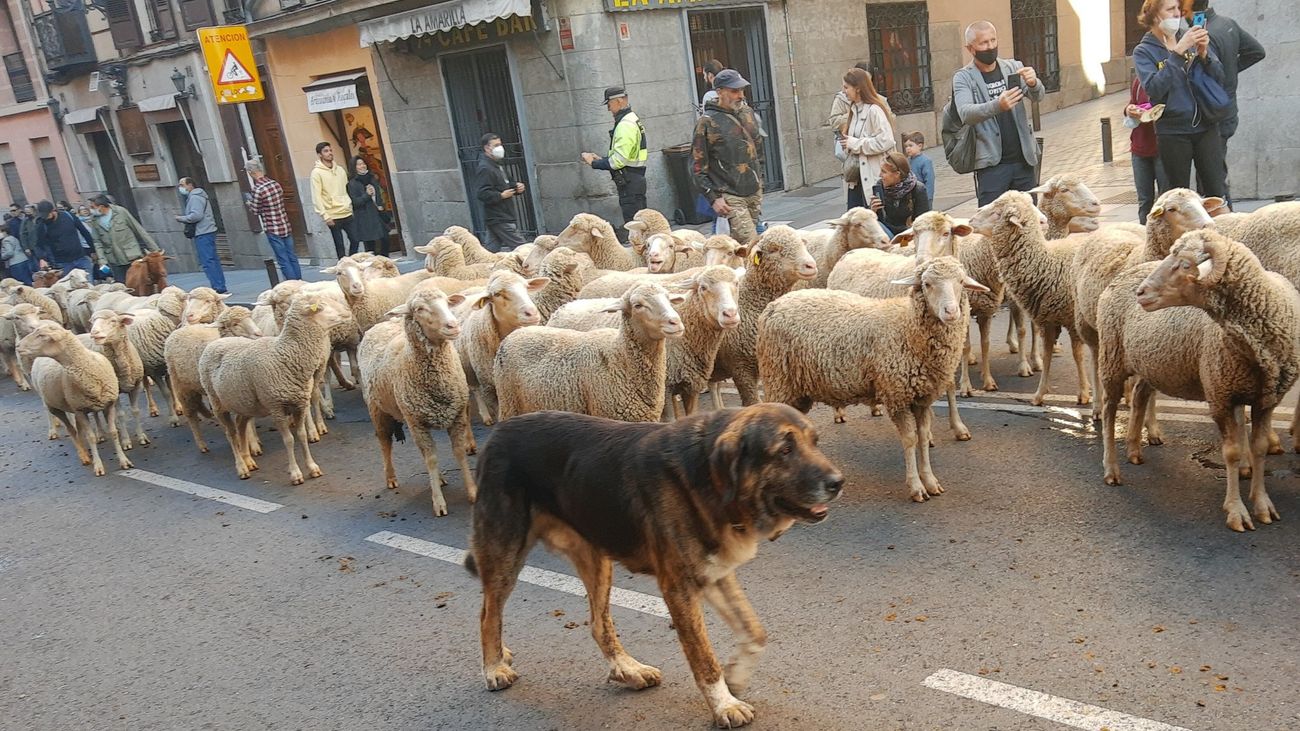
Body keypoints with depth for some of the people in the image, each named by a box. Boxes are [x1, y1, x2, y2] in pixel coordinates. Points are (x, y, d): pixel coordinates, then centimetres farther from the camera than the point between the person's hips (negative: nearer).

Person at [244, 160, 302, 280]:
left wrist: (250, 203, 16)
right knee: (292, 258, 12)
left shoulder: (257, 190, -16)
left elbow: (256, 211, -6)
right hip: (286, 227, 6)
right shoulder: (276, 184, 4)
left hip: (273, 230, -6)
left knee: (284, 261, 0)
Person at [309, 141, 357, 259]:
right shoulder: (317, 172, -6)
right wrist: (325, 216, -16)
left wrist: (350, 204, 9)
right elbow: (316, 197, -10)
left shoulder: (340, 170, 11)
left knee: (354, 240, 4)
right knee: (339, 245, -1)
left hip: (347, 213, 5)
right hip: (333, 216, -5)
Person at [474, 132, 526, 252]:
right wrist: (501, 196, -22)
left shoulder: (496, 166, 18)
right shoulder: (485, 169, -15)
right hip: (499, 219, -10)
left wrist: (516, 187, 12)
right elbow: (481, 194, -24)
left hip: (505, 217, 10)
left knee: (494, 248, 11)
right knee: (520, 247, -11)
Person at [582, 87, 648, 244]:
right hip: (636, 179, 11)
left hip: (629, 183, -11)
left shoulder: (625, 125, -17)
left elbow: (618, 160, -22)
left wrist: (594, 163, -11)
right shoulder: (632, 119, 16)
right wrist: (601, 159, 12)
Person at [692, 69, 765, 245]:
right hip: (731, 197, -6)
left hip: (754, 191, 6)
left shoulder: (747, 112, 10)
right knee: (751, 244, -13)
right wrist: (713, 197, -14)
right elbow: (698, 166, -10)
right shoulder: (707, 123, -10)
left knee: (737, 242, 11)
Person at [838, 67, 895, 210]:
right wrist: (846, 141, 2)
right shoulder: (855, 109, 12)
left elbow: (886, 141, -21)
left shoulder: (874, 110, -13)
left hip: (872, 176, -8)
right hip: (856, 175, 8)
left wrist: (855, 144, -16)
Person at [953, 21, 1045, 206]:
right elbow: (965, 113, -18)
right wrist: (997, 106, -37)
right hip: (991, 165, -4)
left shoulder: (1013, 67, 9)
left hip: (1023, 160, 4)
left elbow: (1038, 96, -3)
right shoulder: (963, 78, -2)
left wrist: (1033, 83, -27)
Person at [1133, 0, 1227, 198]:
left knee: (1217, 193, 1)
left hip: (1205, 127, 2)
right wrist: (1178, 52, -23)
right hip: (1172, 132, -2)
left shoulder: (1192, 39, 8)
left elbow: (1219, 78, 4)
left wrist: (1204, 54, -13)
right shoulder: (1144, 51, -2)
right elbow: (1154, 88, -19)